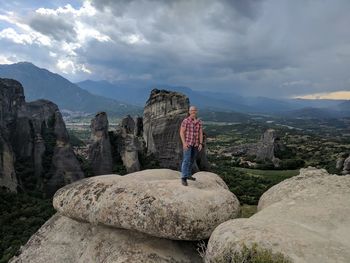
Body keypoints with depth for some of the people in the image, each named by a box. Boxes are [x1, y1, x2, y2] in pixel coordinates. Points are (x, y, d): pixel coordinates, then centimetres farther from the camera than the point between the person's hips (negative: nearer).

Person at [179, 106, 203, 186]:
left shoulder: (199, 122, 4)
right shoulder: (185, 121, -10)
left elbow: (201, 133, 3)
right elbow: (181, 132, -12)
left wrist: (201, 144, -6)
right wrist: (184, 143, -22)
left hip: (195, 144, 6)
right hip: (187, 143, -6)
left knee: (191, 160, 14)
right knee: (186, 160, -14)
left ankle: (188, 175, 29)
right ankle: (183, 178, -13)